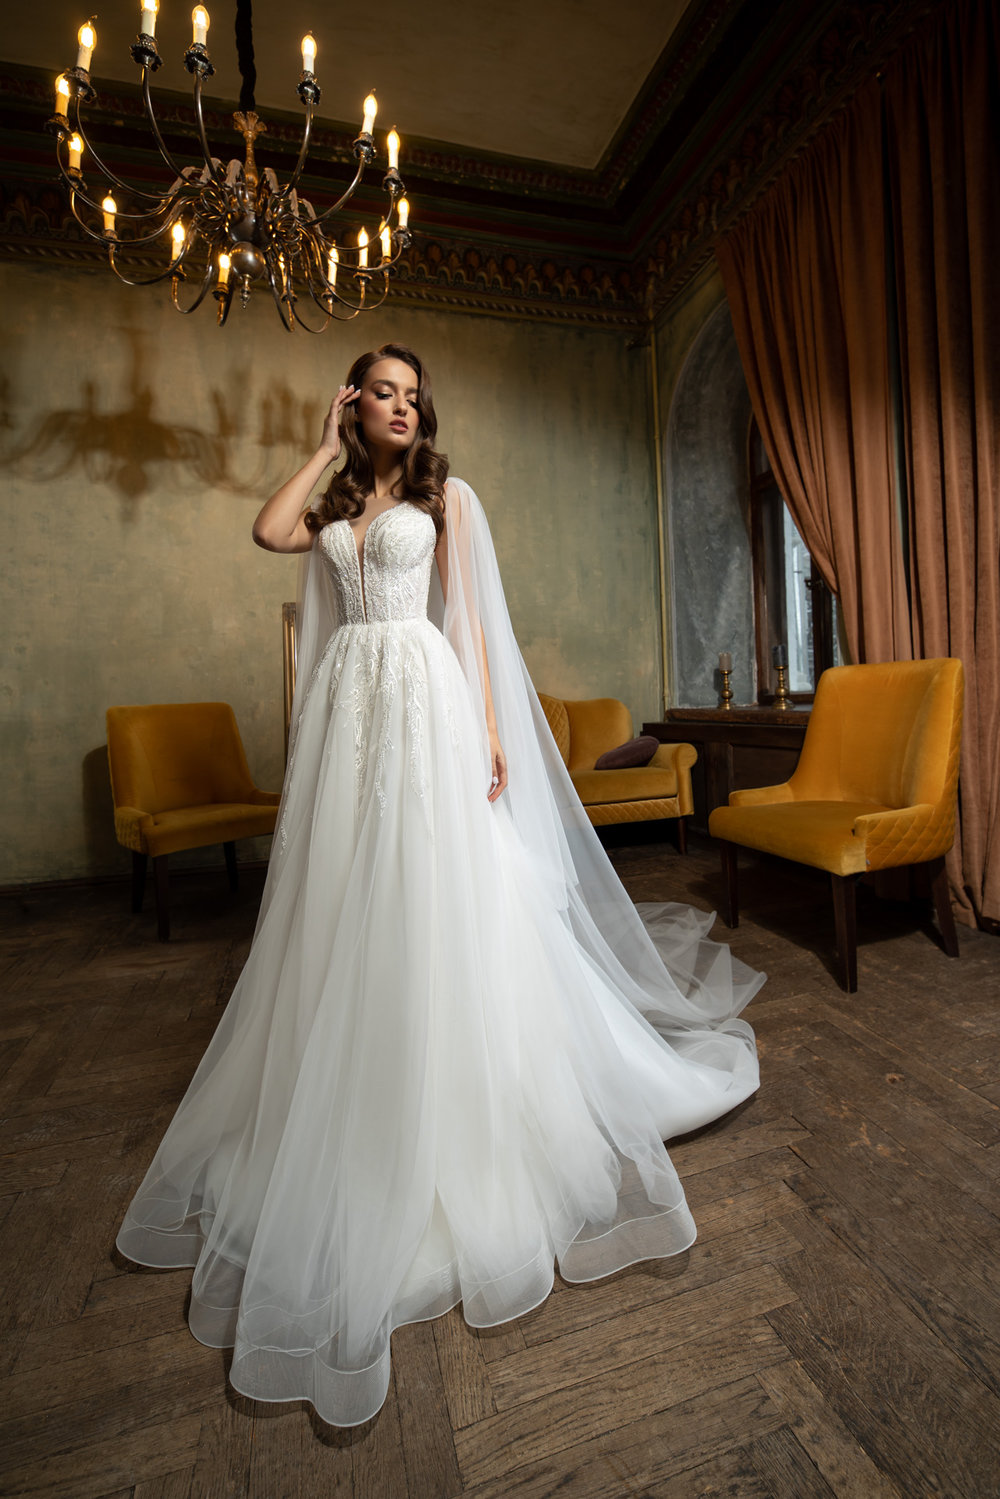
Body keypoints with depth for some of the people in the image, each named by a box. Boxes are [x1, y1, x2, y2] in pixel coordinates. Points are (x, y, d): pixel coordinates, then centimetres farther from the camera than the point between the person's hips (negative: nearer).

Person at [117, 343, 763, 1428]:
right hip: (348, 706, 5)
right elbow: (269, 530, 3)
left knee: (432, 901, -5)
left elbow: (473, 617, 1)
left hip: (426, 701, -4)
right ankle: (353, 1111, 25)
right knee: (348, 904, 6)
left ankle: (454, 1119, 14)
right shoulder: (336, 505, 24)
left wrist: (491, 729, -10)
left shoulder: (446, 496, 11)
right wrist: (327, 446, 16)